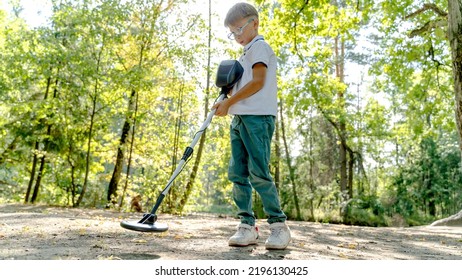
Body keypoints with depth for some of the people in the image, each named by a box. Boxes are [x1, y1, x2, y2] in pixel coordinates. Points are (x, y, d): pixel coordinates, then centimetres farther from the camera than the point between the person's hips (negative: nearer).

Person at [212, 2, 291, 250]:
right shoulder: (245, 55, 28)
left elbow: (258, 82, -12)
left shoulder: (259, 46, 1)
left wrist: (229, 101, -10)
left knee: (258, 173, -12)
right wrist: (228, 99, 9)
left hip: (258, 117, -9)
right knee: (237, 173, 2)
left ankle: (279, 224, -1)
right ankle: (247, 225, 6)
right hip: (239, 118, 9)